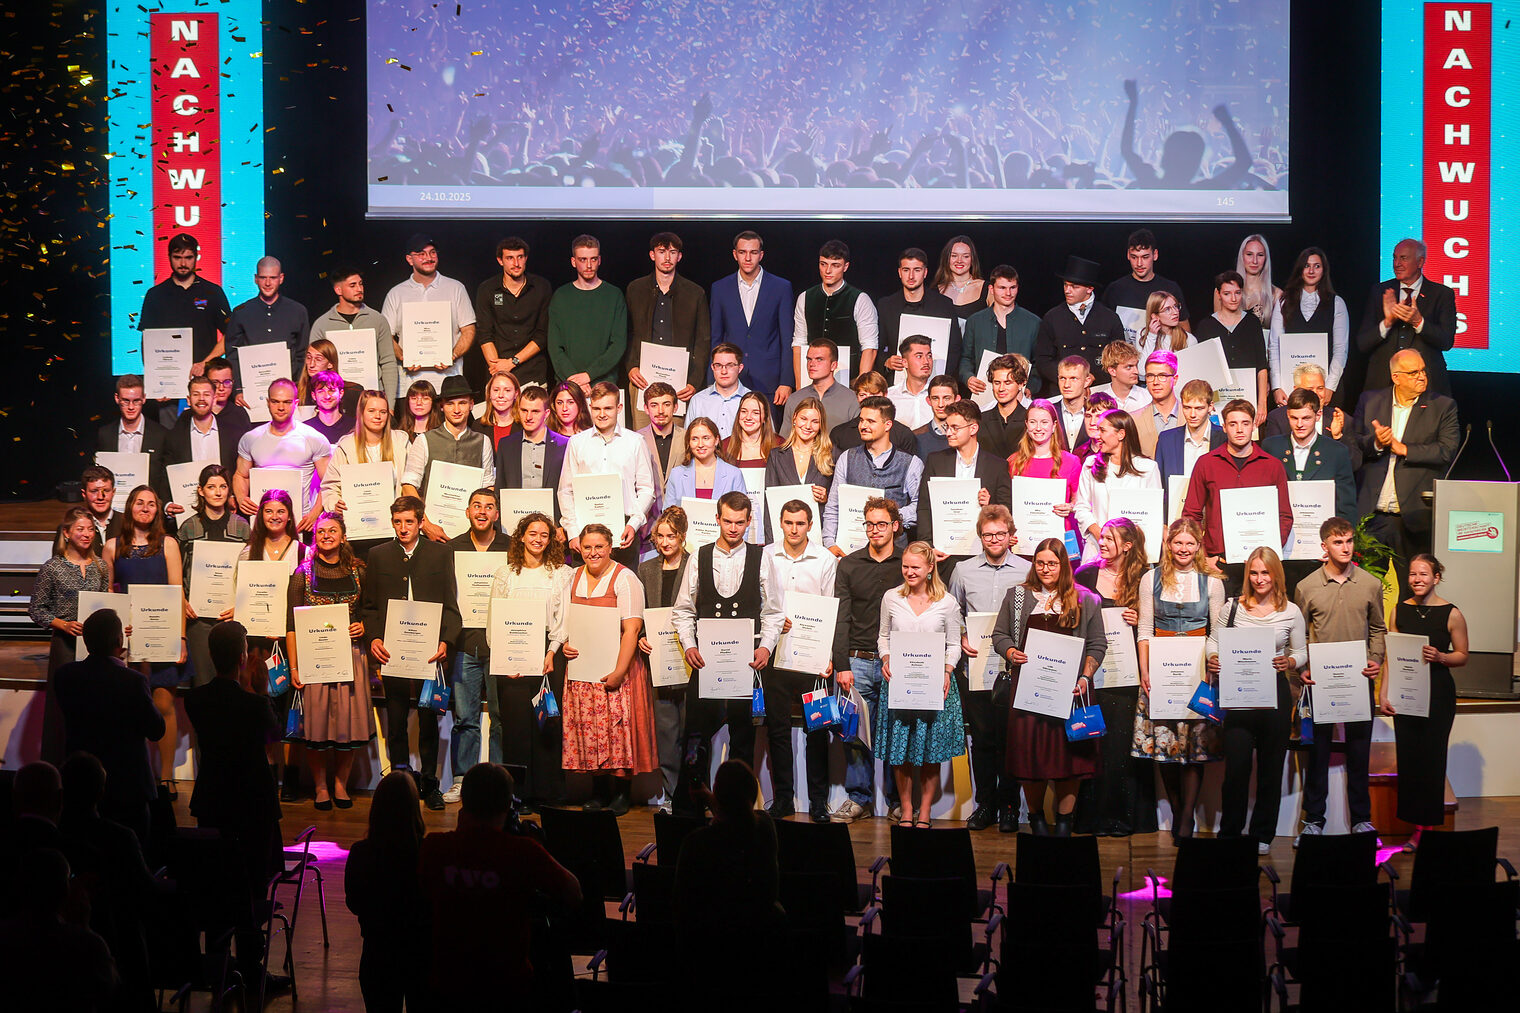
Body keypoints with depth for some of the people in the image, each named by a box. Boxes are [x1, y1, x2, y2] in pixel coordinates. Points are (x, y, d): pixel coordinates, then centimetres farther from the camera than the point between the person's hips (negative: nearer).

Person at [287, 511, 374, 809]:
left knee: (349, 719, 0)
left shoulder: (357, 572, 8)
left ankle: (341, 784, 16)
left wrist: (363, 627, -3)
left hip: (350, 655, 2)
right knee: (316, 720, -2)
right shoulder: (303, 574, 2)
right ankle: (320, 787, 12)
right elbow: (292, 625, 0)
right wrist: (294, 667, -6)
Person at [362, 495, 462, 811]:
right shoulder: (378, 555, 9)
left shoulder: (441, 554, 5)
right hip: (392, 651, 1)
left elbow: (450, 604, 3)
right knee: (395, 722, 5)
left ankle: (429, 782, 12)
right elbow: (369, 604, 9)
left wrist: (445, 640, -11)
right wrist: (373, 637, -7)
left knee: (429, 719, 4)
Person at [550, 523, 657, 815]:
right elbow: (564, 623, 22)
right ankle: (598, 793, 12)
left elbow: (631, 629, -13)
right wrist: (563, 645, 1)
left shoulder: (624, 579, -7)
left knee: (617, 725, -8)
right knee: (586, 727, 3)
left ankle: (621, 794, 2)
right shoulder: (573, 580, 12)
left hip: (614, 668, -5)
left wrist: (620, 670, -19)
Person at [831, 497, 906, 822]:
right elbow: (841, 618, 6)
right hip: (857, 660, 1)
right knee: (854, 732, 1)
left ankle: (898, 801, 9)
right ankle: (859, 799, 11)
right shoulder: (849, 565, 9)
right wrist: (842, 665, -2)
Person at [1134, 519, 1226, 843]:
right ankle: (1177, 813, 9)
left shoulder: (1211, 582, 5)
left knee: (1196, 741, -7)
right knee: (1163, 740, -3)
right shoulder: (1152, 579, 7)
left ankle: (1187, 819, -5)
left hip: (1199, 670, -1)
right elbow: (1145, 630, 7)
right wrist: (1144, 671, -1)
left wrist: (1215, 671, -3)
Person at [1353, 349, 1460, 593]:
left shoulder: (1443, 406, 4)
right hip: (1374, 514, 2)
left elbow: (1447, 451, -7)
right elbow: (1353, 443, 8)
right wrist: (1375, 443, -12)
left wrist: (1403, 449, -13)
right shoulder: (1370, 401, 11)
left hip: (1416, 516, -1)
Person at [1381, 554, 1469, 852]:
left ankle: (1429, 825, 10)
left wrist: (1440, 657, -17)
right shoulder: (1400, 611, 6)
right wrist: (1383, 694, 2)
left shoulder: (1451, 614, -4)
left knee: (1432, 757, -1)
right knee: (1407, 757, 3)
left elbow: (1462, 656, 3)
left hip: (1438, 693, -3)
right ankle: (1417, 828, 12)